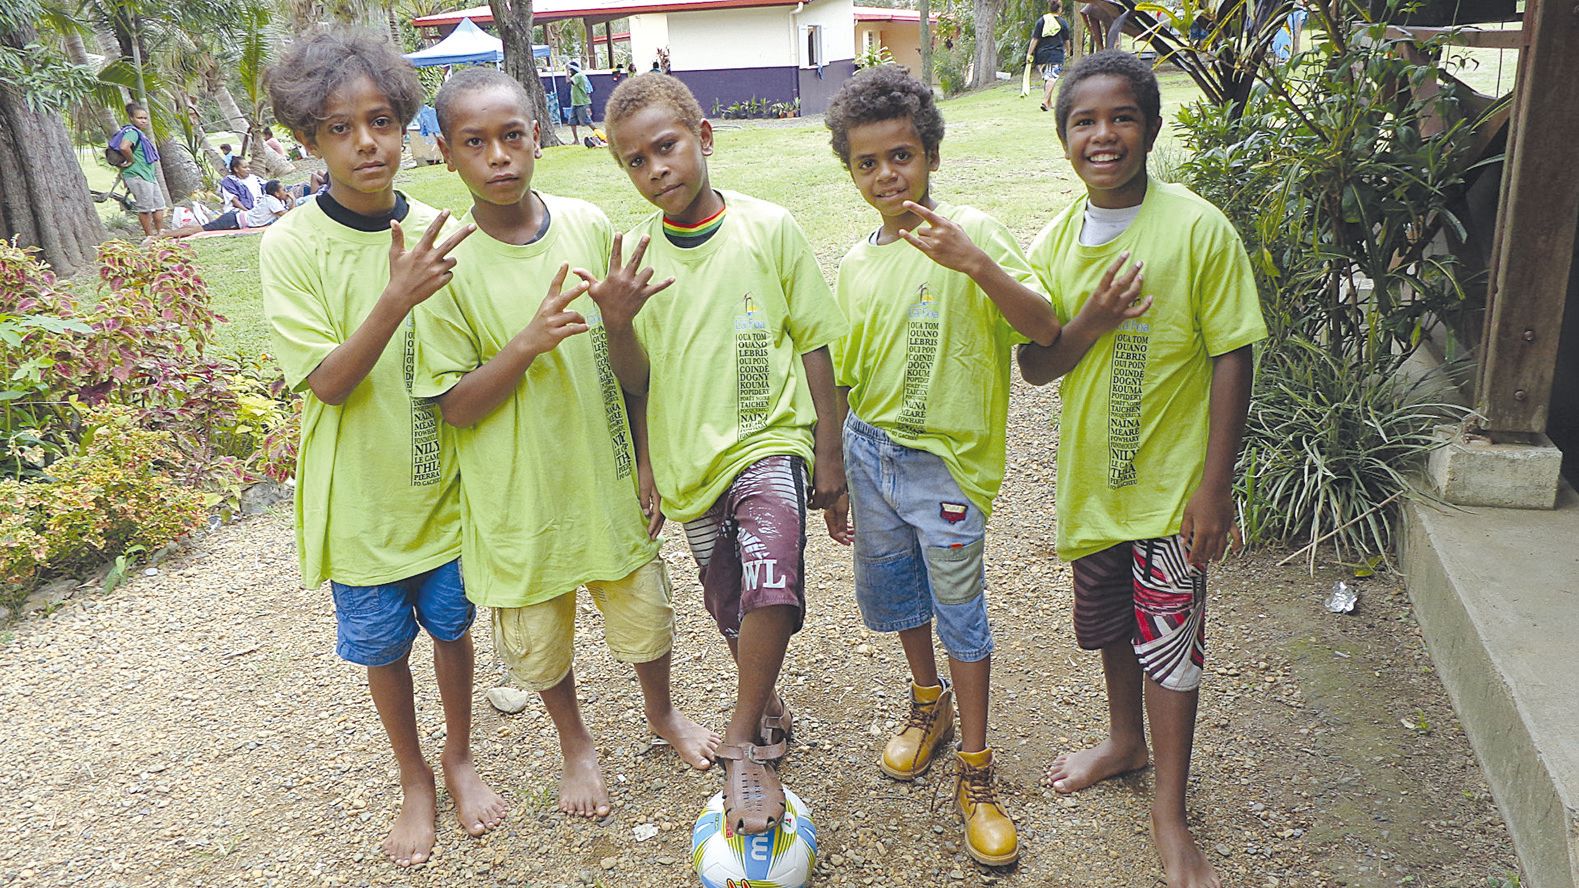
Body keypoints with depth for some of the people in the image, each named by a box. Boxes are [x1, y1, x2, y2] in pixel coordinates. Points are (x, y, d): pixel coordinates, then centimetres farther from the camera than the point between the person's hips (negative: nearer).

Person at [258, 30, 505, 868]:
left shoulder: (437, 233, -6)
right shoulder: (290, 246, -14)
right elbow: (329, 383, -20)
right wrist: (398, 299, -33)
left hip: (445, 485, 2)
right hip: (362, 500, -2)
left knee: (452, 629, 17)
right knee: (384, 649, 15)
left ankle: (459, 758, 42)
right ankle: (413, 779, 39)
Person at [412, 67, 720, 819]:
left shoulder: (589, 227, -6)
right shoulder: (448, 264, -15)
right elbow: (455, 406, -13)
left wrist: (646, 458, 6)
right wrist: (528, 344, -28)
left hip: (605, 476, 2)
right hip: (518, 496, -2)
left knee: (645, 615, 17)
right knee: (539, 640, 17)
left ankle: (662, 712, 49)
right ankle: (576, 743, 47)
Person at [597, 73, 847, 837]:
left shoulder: (769, 229, -6)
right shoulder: (635, 255, 1)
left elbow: (813, 341, -1)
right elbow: (639, 381, 3)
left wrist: (829, 451, -2)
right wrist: (618, 326, -18)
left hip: (769, 439, -3)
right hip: (688, 456, 4)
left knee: (772, 578, -26)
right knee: (729, 604, 17)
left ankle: (742, 740, -6)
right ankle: (766, 702, 44)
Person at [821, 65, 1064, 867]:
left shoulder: (969, 230, -11)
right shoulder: (856, 263, 4)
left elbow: (1045, 330, -22)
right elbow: (847, 380, 11)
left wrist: (976, 265, -36)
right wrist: (833, 482, 15)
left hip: (945, 462, -5)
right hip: (871, 452, 5)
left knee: (959, 611, 4)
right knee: (893, 591, 19)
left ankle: (975, 773, 21)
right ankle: (929, 702, 46)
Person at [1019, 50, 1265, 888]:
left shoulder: (1198, 229, -15)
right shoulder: (1055, 241, -1)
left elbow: (1231, 359, -13)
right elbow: (1034, 367, 0)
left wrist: (1214, 487, -15)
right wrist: (1090, 324, -21)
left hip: (1172, 480, -4)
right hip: (1091, 474, 5)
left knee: (1168, 639, 4)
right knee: (1111, 623, 21)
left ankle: (1169, 812, 22)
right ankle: (1125, 740, 47)